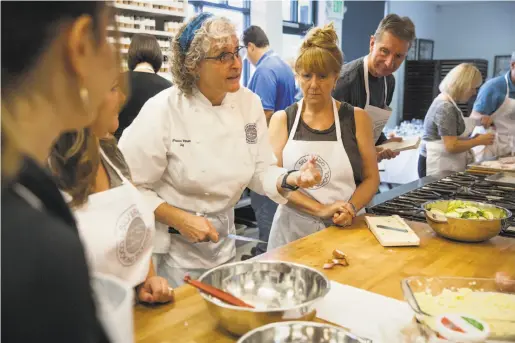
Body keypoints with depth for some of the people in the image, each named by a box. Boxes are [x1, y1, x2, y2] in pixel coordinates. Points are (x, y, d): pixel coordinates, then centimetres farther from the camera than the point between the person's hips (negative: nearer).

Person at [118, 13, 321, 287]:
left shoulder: (249, 103, -5)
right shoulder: (162, 110, -21)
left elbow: (261, 171, 0)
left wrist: (291, 179, -19)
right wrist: (180, 219, -22)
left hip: (223, 242, 6)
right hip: (172, 247, -5)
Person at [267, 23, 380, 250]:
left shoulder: (356, 118, 0)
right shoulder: (282, 119, 1)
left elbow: (371, 178, 3)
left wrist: (350, 208, -17)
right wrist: (321, 209, -18)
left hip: (344, 229, 0)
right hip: (292, 230, 1)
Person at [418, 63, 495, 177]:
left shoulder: (448, 103, 12)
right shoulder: (446, 107, -18)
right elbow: (451, 146, -22)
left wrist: (473, 138, 8)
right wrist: (479, 141, -10)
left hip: (444, 165, 10)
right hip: (438, 166, -10)